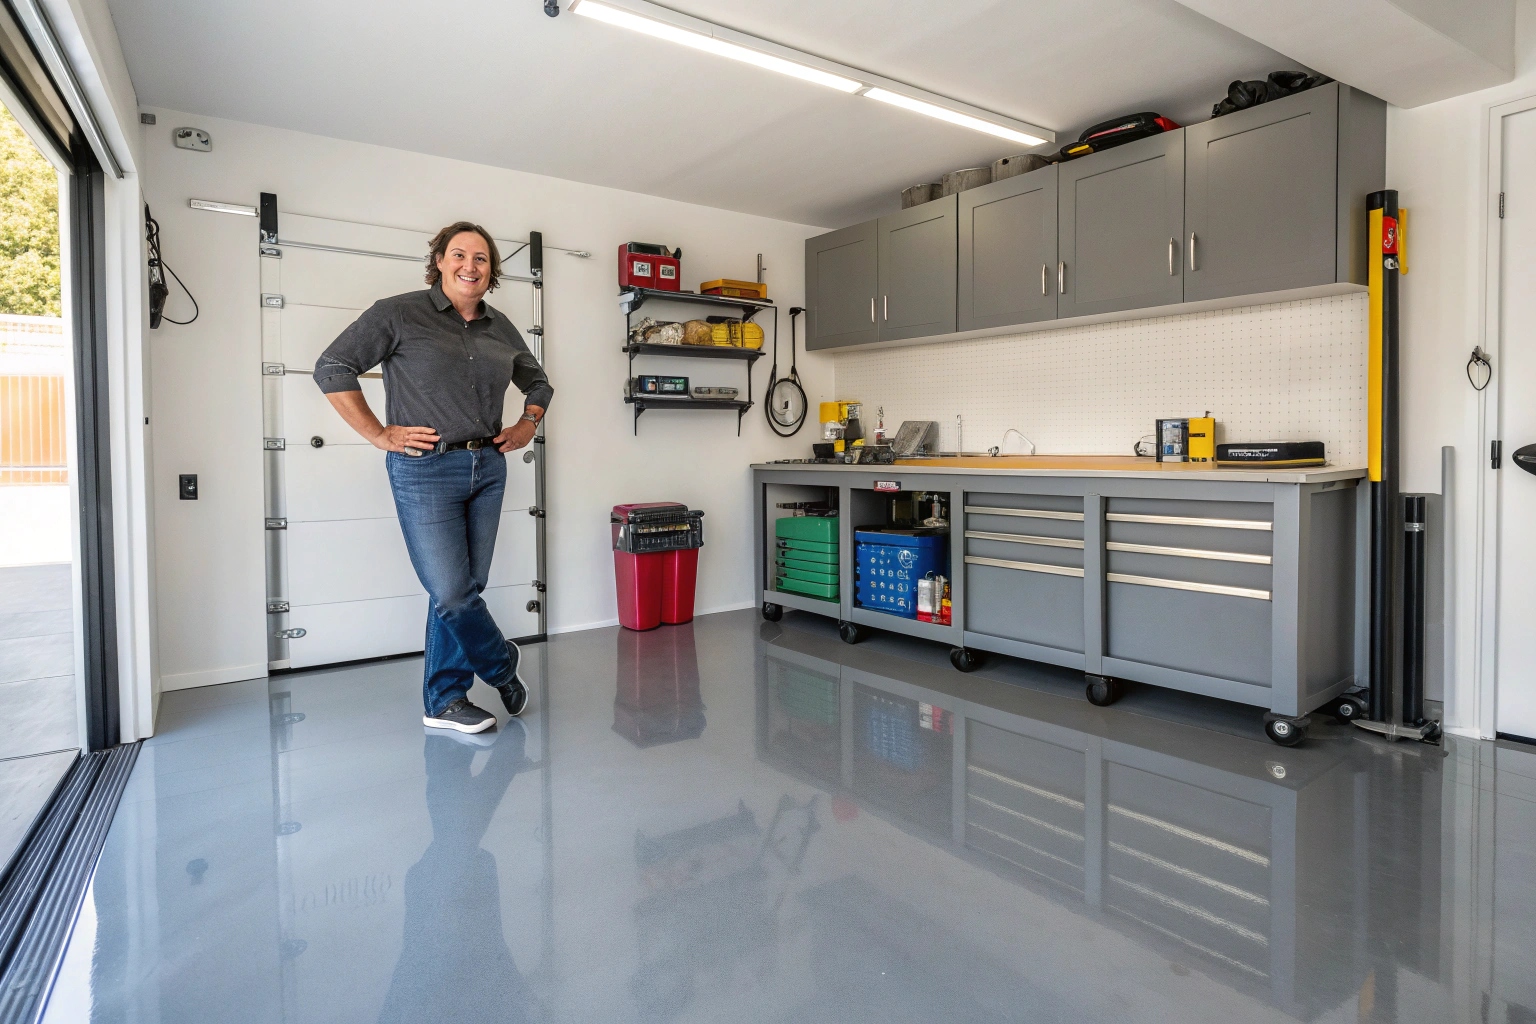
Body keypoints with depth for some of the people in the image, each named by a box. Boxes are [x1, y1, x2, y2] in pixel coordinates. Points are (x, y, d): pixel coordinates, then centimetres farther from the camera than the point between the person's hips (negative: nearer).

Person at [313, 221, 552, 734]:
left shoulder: (500, 326, 13)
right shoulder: (400, 314, -3)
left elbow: (538, 382, 28)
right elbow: (332, 368, -5)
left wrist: (528, 424, 13)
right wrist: (379, 434, -8)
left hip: (488, 468, 5)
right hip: (426, 470, -5)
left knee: (465, 590, 8)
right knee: (451, 593, -7)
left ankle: (444, 700, 21)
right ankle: (501, 663, 21)